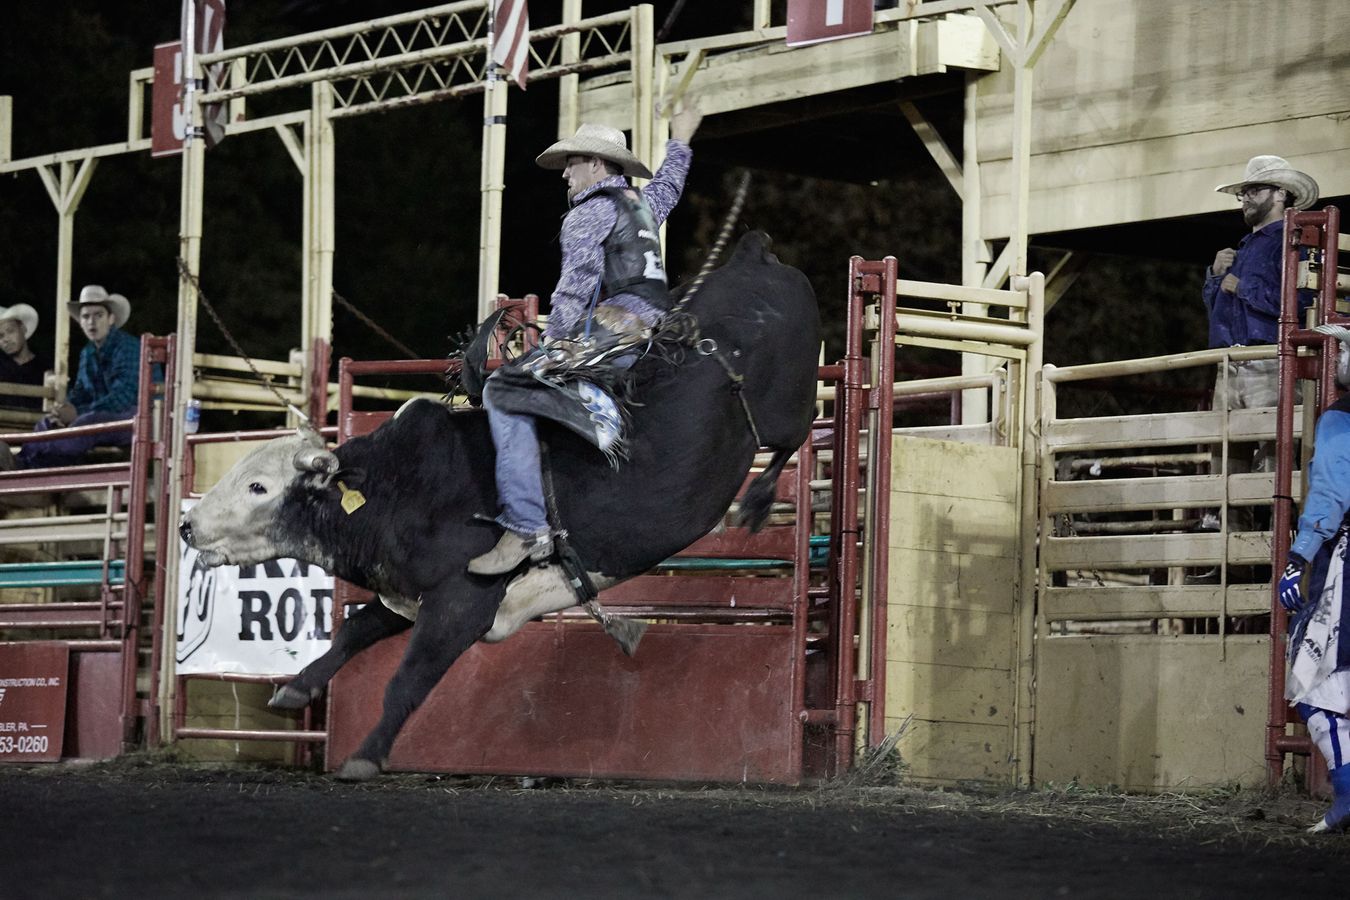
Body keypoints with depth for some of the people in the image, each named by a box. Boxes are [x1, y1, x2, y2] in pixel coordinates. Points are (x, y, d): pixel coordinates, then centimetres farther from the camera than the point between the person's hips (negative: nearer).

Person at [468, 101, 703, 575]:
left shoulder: (590, 212, 0)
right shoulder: (641, 204, 25)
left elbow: (578, 281, -12)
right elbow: (669, 186, 49)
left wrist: (553, 340, -9)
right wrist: (679, 142, 66)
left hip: (614, 330, -10)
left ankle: (526, 528, -32)